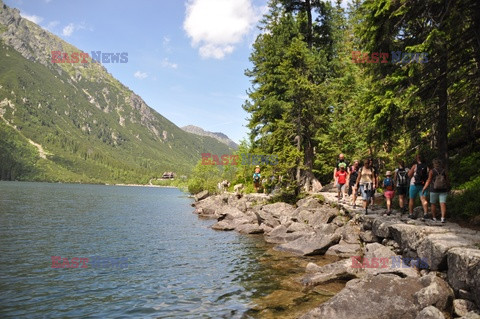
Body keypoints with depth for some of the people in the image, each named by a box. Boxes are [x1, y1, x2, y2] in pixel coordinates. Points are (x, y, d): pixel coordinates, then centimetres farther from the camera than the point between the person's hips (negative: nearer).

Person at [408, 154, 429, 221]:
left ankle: (410, 214, 19)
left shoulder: (415, 166, -5)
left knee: (412, 199, 11)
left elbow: (409, 175, -7)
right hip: (424, 185, 2)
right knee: (423, 199, -7)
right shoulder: (426, 167, 5)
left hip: (414, 185, -2)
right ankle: (425, 213, -28)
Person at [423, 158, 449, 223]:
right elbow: (447, 181, 1)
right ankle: (443, 217, -13)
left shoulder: (432, 171, -9)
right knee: (443, 204, -1)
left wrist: (424, 188, -6)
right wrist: (447, 188, 15)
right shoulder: (444, 171, -2)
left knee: (433, 204, 12)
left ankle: (434, 217, 18)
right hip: (443, 190, 2)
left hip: (434, 190, -2)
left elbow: (429, 181, -14)